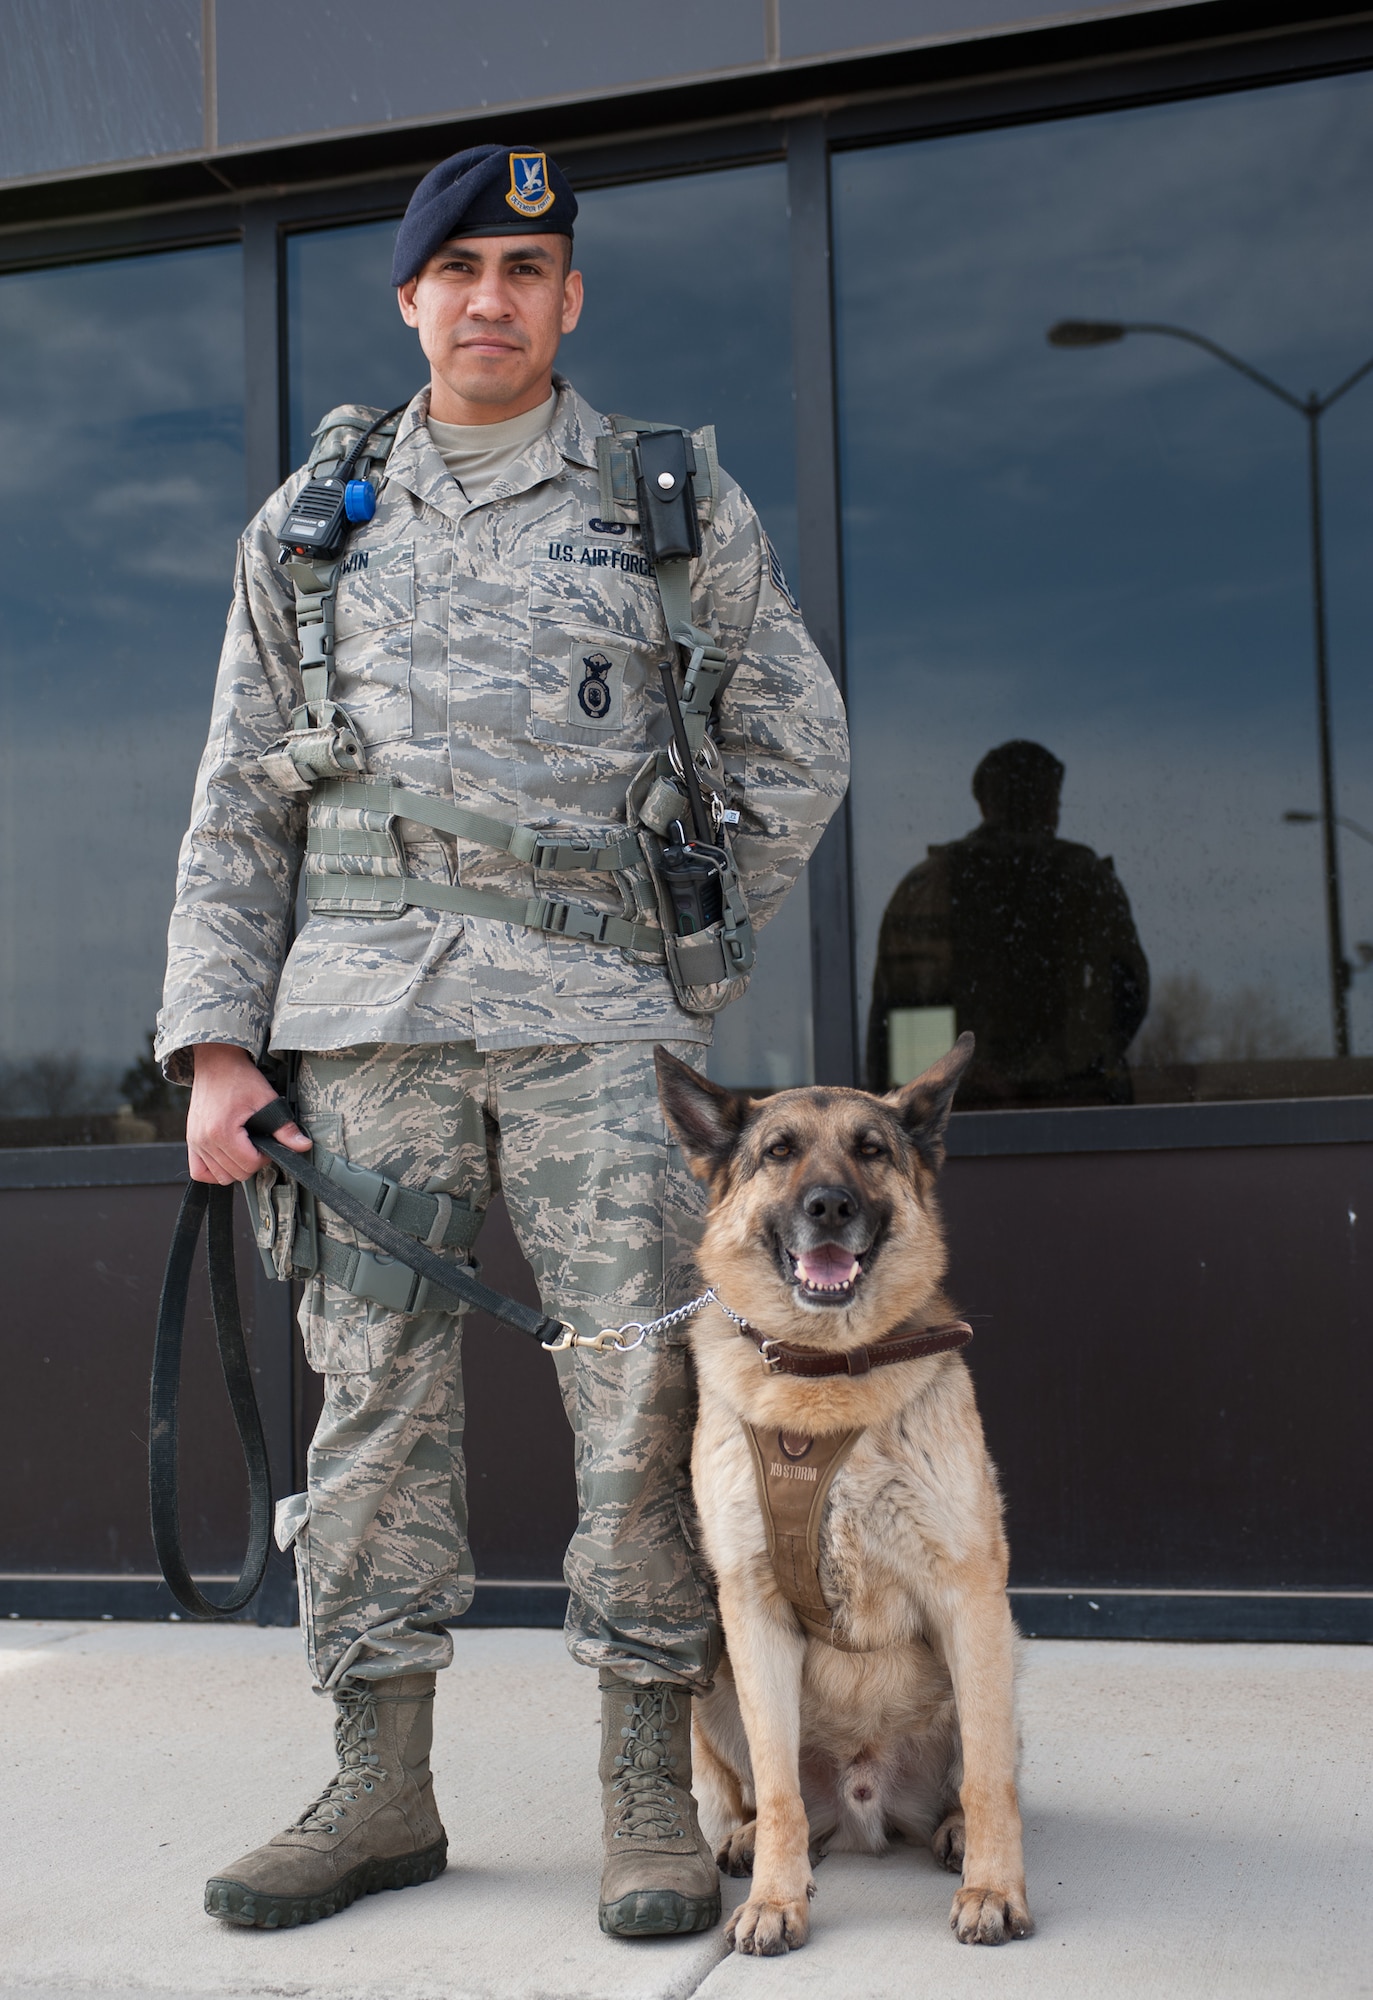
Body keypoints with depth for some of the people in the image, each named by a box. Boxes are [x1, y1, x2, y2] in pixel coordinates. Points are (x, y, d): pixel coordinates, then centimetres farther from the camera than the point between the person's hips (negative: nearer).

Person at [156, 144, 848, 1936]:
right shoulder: (313, 522, 15)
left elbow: (797, 747, 14)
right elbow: (239, 803, 12)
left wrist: (689, 963, 7)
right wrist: (214, 1043, 3)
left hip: (594, 1015, -1)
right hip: (365, 1009, 2)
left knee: (642, 1399, -5)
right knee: (375, 1387, 2)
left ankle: (653, 1797, 6)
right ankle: (380, 1787, 13)